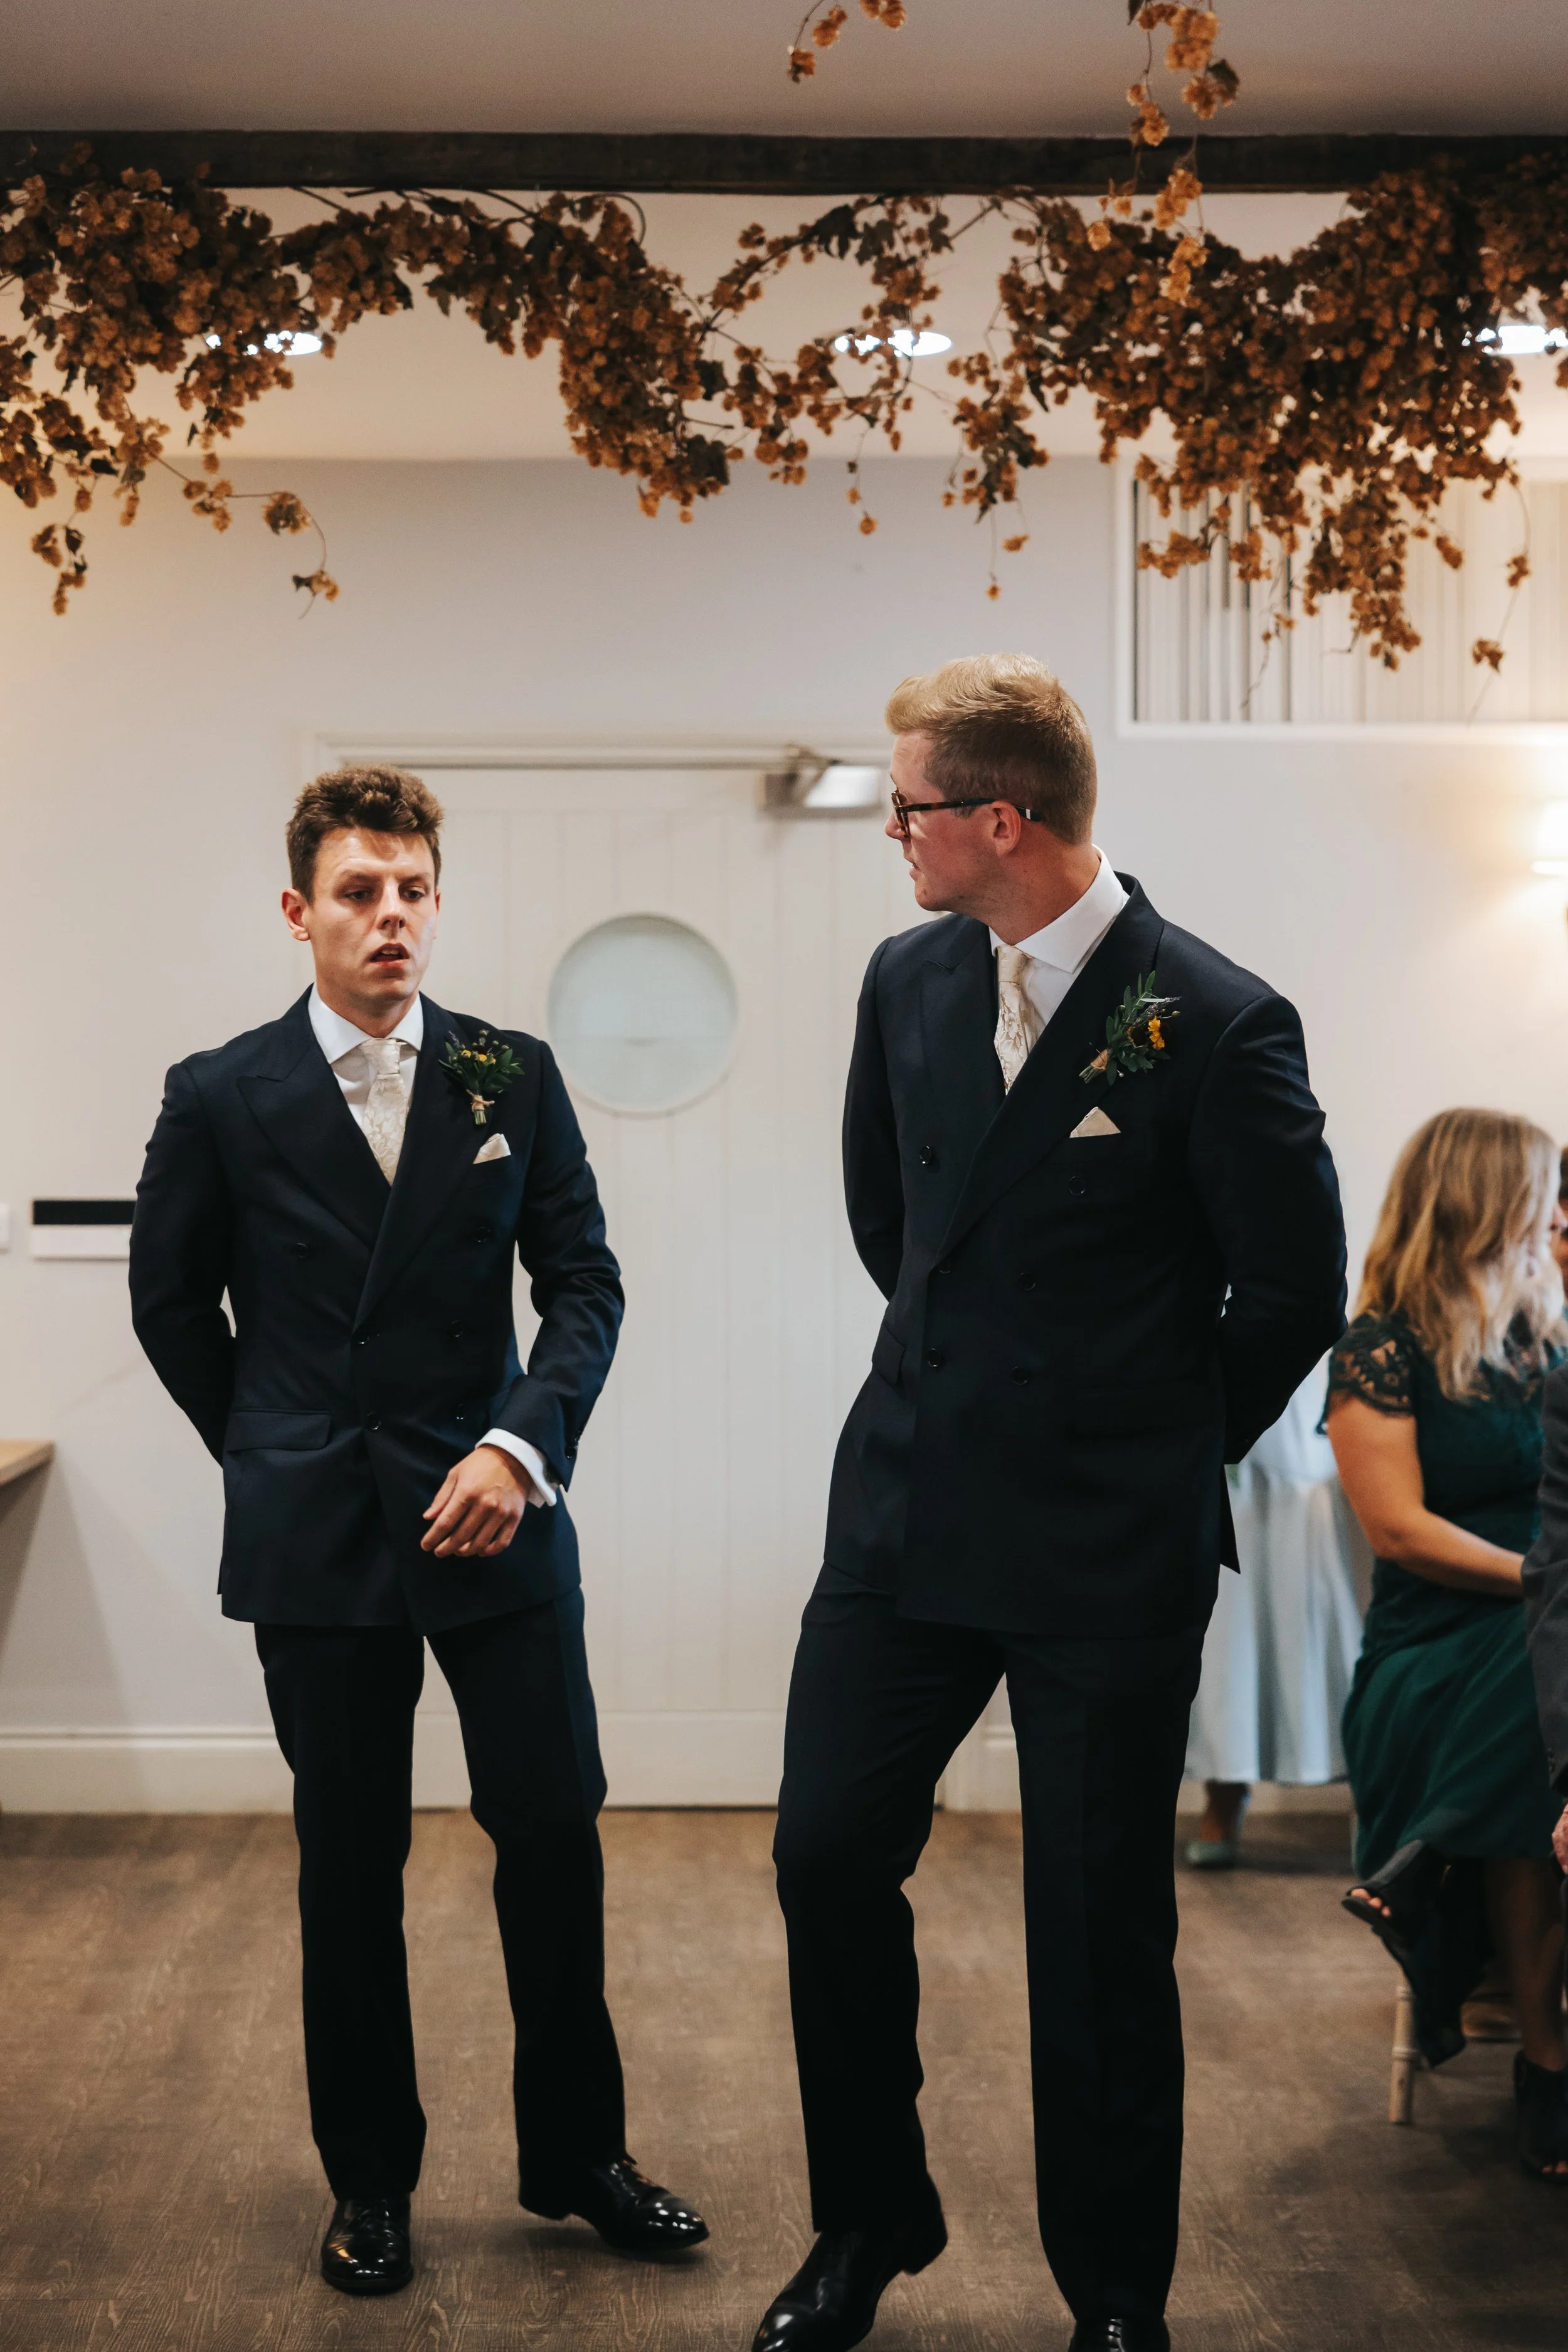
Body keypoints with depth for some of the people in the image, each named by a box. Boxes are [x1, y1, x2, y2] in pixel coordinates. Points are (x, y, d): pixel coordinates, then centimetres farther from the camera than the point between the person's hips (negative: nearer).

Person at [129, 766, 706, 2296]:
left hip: (493, 1512, 1)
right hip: (316, 1536, -1)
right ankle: (370, 2179, 26)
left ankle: (576, 2155, 23)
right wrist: (270, 1455, 9)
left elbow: (583, 1280, 1)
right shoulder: (222, 1098, -1)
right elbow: (170, 1299, 9)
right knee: (349, 1864, 9)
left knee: (556, 1834, 4)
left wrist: (523, 1444, -12)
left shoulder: (513, 1078, 2)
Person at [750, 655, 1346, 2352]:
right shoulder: (910, 980, 3)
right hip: (909, 1504, 5)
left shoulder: (1215, 1023, -15)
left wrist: (1157, 1450, 5)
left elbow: (1292, 1295, -6)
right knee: (828, 1853, 7)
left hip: (1107, 1551, -5)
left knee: (1101, 1926, 5)